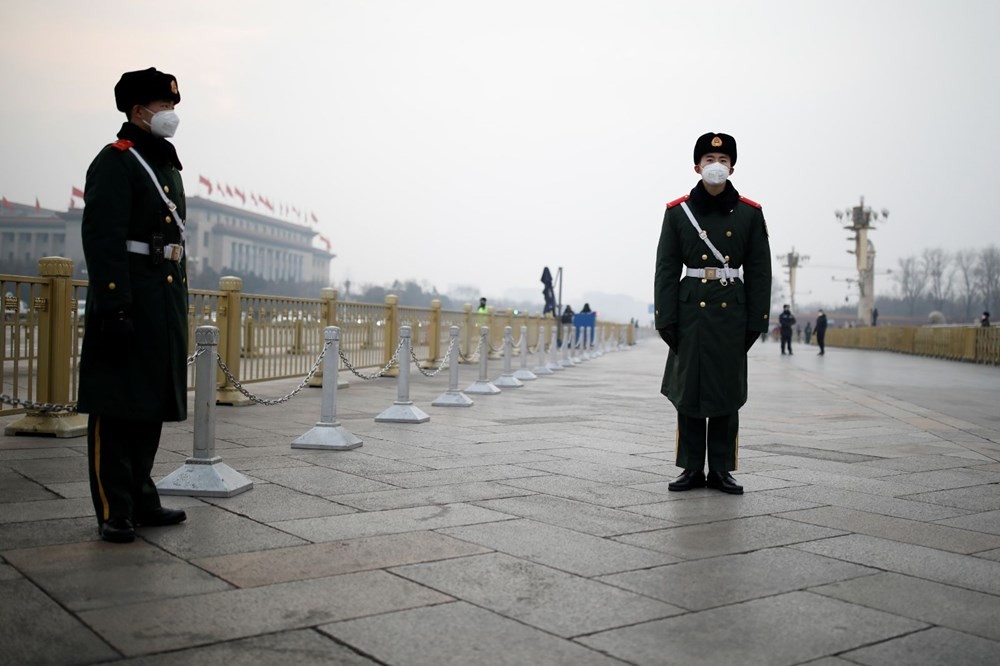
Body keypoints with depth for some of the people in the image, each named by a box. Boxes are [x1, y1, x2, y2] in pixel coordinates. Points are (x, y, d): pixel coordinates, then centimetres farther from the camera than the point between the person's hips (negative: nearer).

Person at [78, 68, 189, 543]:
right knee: (117, 409, -3)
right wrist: (115, 309, -22)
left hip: (167, 302, 8)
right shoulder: (114, 161, -7)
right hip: (128, 301, -8)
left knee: (152, 405, 12)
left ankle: (142, 500, 21)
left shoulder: (168, 166, 19)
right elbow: (103, 240, -16)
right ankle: (114, 512, 2)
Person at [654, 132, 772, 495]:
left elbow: (759, 272, 5)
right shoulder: (677, 211, 3)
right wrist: (666, 321, -6)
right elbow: (666, 270, 0)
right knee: (689, 388, 3)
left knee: (727, 391, 5)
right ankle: (692, 469, 14)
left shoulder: (750, 213, 5)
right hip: (691, 312, 0)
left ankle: (721, 470, 15)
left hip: (731, 312, 1)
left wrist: (756, 321, -1)